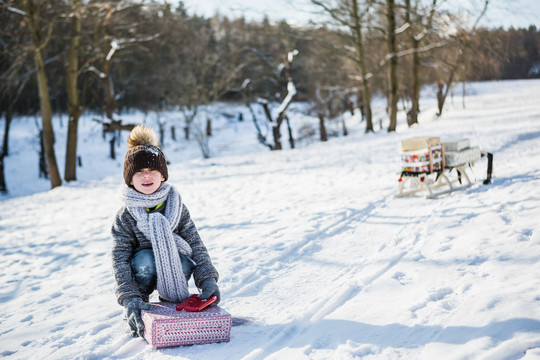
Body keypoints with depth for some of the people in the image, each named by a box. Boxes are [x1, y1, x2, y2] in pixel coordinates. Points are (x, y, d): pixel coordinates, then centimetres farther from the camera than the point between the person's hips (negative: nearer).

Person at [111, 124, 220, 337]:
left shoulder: (176, 207, -8)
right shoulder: (125, 218, -13)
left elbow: (196, 244, -12)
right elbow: (120, 260, -18)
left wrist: (208, 279, -26)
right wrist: (129, 297, -31)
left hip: (173, 264, 1)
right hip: (145, 267, -1)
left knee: (184, 262, -33)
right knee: (145, 260, -36)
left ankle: (172, 302, -3)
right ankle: (136, 310, -8)